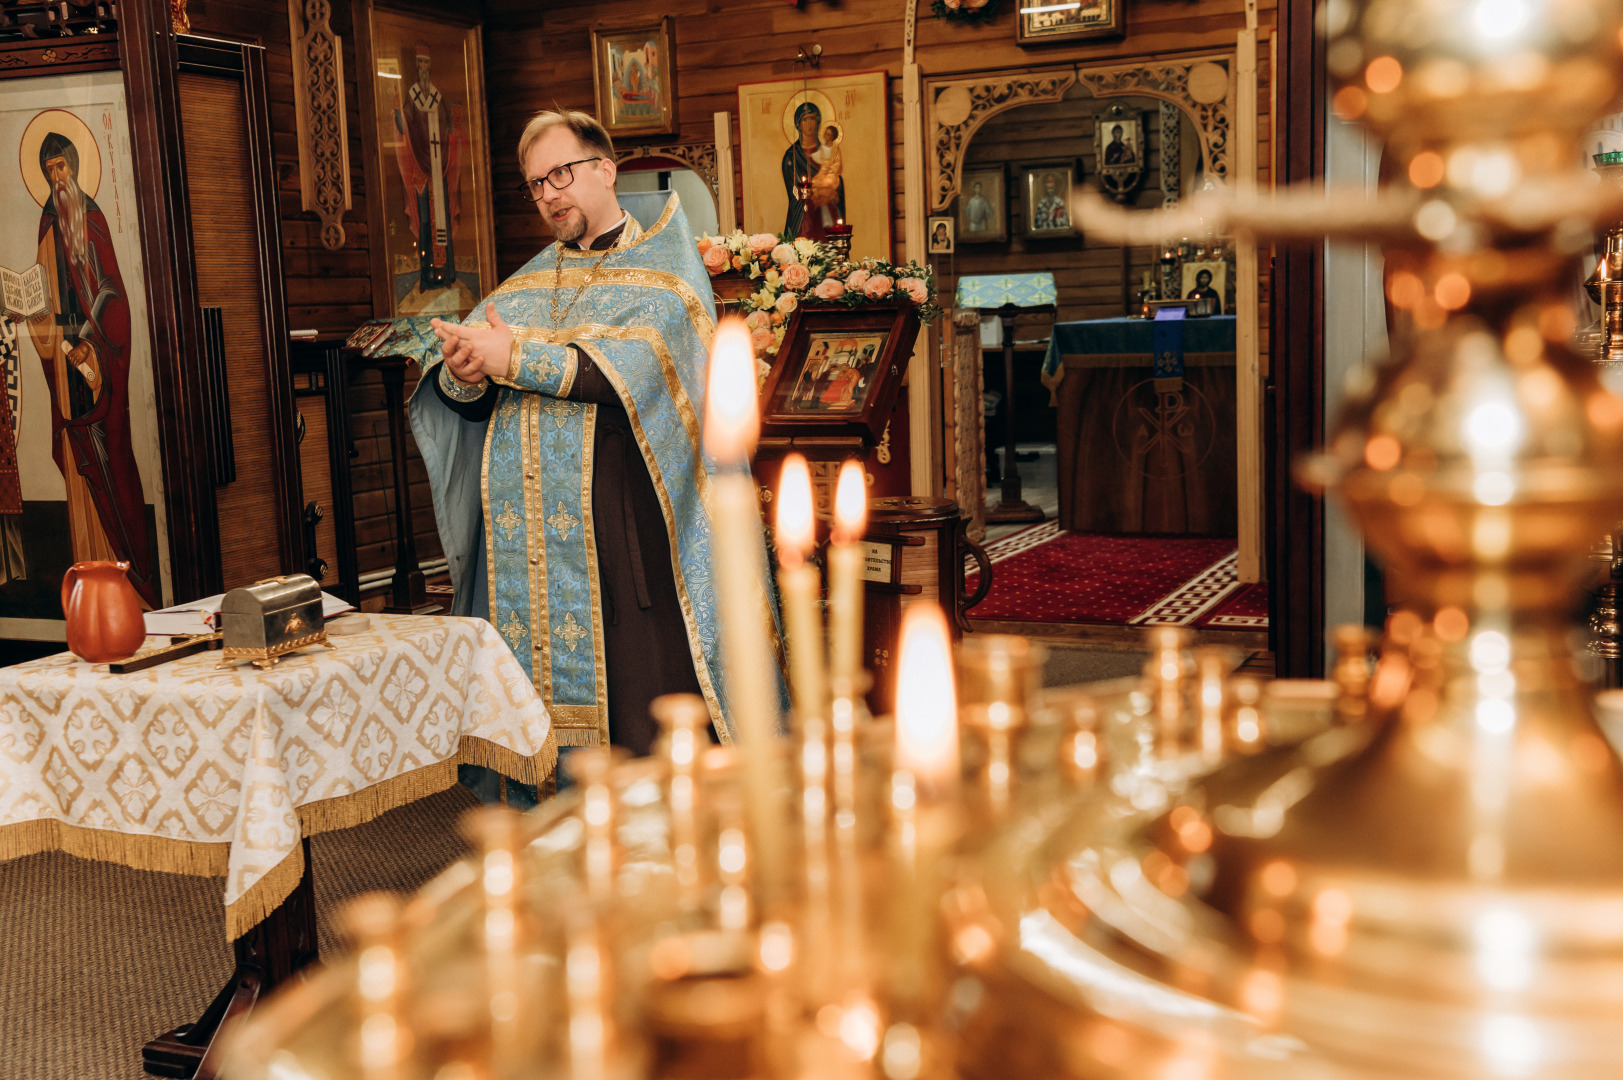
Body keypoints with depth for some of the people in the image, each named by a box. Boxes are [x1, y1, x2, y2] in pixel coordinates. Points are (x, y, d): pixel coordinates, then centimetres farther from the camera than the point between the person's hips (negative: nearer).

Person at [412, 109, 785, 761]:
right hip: (526, 542, 5)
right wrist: (463, 376, -13)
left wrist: (514, 358, -16)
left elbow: (628, 372, -15)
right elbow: (463, 401, 10)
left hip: (622, 531, -4)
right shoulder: (529, 285, 19)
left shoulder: (663, 273, 4)